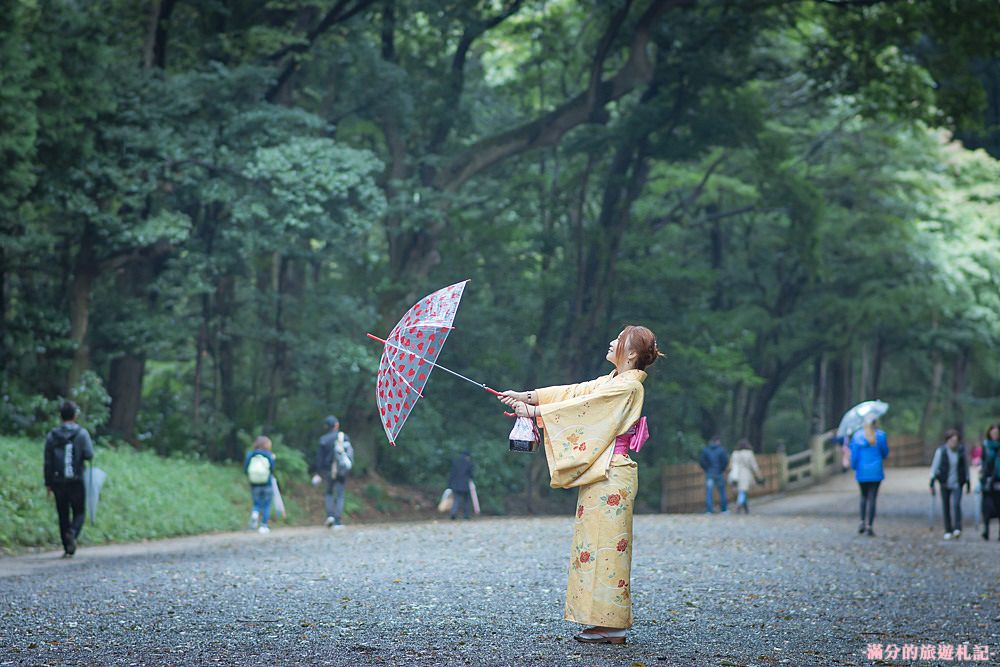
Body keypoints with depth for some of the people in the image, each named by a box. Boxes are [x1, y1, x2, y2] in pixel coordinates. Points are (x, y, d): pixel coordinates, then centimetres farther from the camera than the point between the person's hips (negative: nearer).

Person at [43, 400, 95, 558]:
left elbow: (47, 462, 5)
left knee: (63, 515, 9)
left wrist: (48, 483, 11)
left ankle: (67, 548, 6)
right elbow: (89, 455, -12)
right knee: (79, 512, 7)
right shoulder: (81, 433, -5)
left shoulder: (52, 435, 4)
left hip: (58, 481, 2)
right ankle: (73, 533, -23)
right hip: (76, 480, -2)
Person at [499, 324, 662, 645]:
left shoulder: (628, 387, -11)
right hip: (598, 475, 10)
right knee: (594, 546, 9)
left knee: (605, 546, -8)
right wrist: (525, 396, 5)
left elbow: (581, 406, -14)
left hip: (611, 475, -10)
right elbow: (572, 392, 13)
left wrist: (534, 412, -8)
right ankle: (604, 622, 11)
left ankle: (612, 625, -6)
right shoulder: (611, 382, 18)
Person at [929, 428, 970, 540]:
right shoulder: (941, 451, -7)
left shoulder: (961, 450, 0)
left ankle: (957, 529, -21)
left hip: (957, 484, 0)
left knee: (955, 504, -18)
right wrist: (932, 484, -8)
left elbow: (965, 466, 11)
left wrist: (967, 482, 14)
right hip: (945, 484, 0)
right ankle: (948, 531, 13)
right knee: (946, 507, 4)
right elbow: (934, 467, -4)